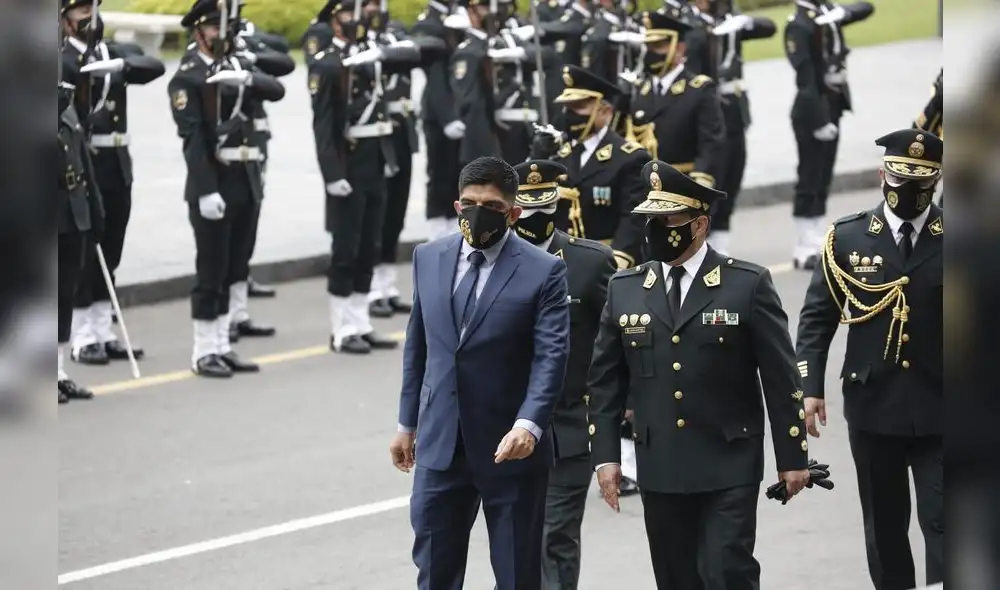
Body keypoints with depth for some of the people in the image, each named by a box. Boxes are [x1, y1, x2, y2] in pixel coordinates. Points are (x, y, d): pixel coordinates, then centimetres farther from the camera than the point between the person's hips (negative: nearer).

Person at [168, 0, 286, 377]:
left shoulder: (240, 66, 13)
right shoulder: (187, 76, -6)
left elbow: (276, 91, -3)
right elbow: (192, 136, -14)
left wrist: (247, 79, -24)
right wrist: (207, 190, -21)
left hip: (246, 182, 6)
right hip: (213, 182, -6)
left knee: (232, 271, 10)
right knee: (211, 272, -3)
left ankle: (222, 347, 17)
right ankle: (204, 353, 4)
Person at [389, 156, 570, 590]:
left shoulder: (543, 271, -9)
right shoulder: (429, 258, 6)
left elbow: (551, 357, -15)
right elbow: (417, 346, 13)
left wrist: (528, 425, -29)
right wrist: (407, 423, 14)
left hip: (510, 446, -4)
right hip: (440, 444, 4)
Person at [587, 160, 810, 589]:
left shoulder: (748, 285, -4)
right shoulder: (624, 289, 7)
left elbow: (781, 378, -2)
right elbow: (605, 380, 10)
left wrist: (792, 457, -3)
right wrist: (605, 455, 3)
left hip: (729, 467, -4)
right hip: (660, 469, 4)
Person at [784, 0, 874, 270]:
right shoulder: (799, 24, -16)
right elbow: (805, 77, -20)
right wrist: (819, 120, -22)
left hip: (833, 107, 8)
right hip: (813, 111, -8)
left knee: (823, 180, 11)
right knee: (810, 180, -4)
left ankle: (815, 245, 17)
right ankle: (805, 251, 0)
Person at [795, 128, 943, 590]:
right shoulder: (847, 237, 4)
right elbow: (816, 317, 5)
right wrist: (809, 387, -4)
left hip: (938, 408, -2)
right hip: (872, 402, 2)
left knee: (942, 522, -6)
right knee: (884, 524, 12)